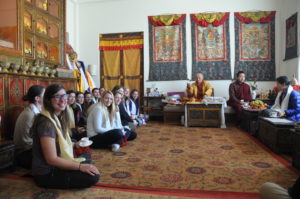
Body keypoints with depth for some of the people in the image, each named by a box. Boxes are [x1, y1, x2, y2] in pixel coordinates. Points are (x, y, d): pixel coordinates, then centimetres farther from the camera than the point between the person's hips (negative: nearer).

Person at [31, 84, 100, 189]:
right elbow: (51, 159, -26)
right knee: (93, 176, -17)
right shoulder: (46, 122, -24)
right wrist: (80, 166, -25)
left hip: (55, 166, 9)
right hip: (46, 173, -9)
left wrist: (75, 145, 2)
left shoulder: (59, 117, 5)